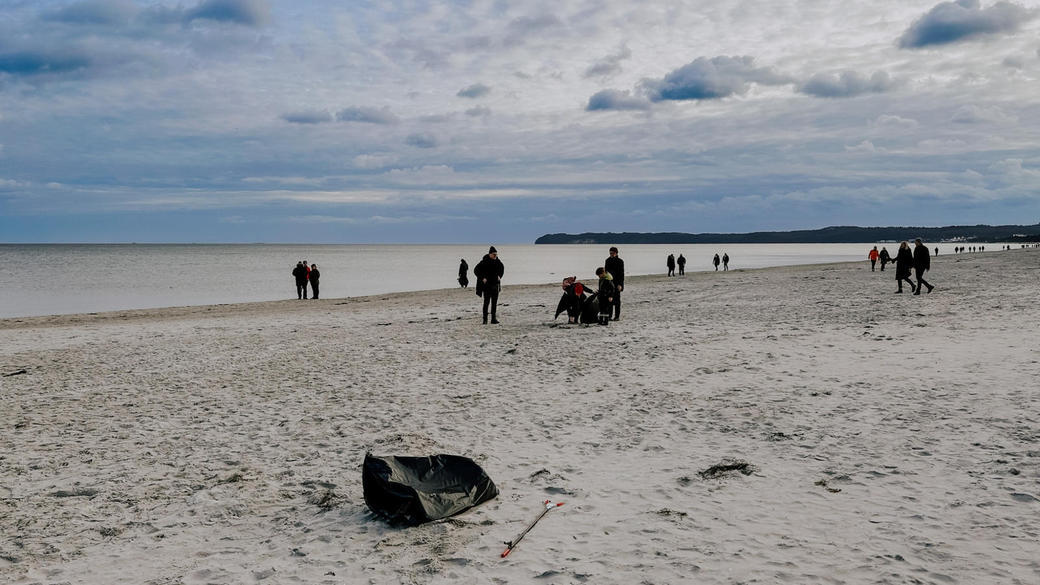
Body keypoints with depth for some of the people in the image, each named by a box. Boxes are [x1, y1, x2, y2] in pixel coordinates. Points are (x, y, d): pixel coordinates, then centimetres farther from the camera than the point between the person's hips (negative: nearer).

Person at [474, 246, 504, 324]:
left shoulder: (497, 261, 4)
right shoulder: (484, 262, -13)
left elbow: (502, 267, 25)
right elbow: (476, 270, -13)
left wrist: (499, 276, 13)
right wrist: (482, 278, -16)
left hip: (495, 285, 5)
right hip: (486, 285, -5)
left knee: (494, 302, 4)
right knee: (487, 301, -9)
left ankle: (493, 319, 8)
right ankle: (485, 319, -3)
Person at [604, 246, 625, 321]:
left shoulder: (620, 261, -6)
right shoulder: (607, 261, 10)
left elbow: (621, 273, -9)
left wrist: (620, 284, -17)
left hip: (617, 283, -5)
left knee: (617, 300, -1)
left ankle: (617, 316, 3)